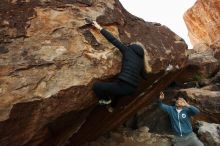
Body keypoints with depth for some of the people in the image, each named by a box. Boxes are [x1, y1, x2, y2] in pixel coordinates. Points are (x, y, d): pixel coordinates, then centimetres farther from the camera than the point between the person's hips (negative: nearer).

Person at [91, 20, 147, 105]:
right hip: (132, 89, 8)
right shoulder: (141, 60, 18)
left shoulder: (127, 50, 4)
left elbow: (113, 40, 1)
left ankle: (106, 99, 23)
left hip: (123, 86, -8)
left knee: (96, 86, 3)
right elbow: (144, 76, 29)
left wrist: (100, 28, 8)